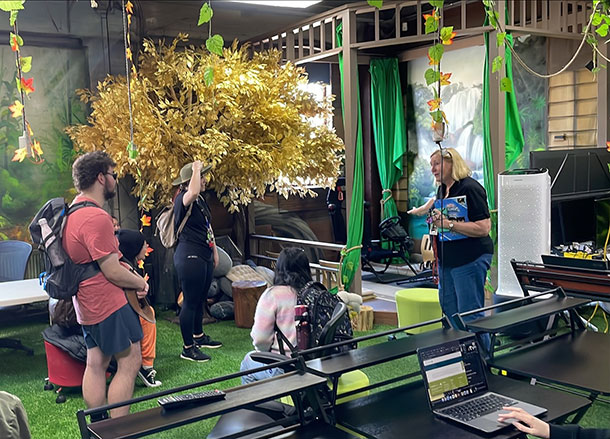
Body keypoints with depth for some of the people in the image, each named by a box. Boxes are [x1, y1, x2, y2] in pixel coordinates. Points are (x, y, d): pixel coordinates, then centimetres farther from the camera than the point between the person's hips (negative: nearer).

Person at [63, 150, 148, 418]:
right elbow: (112, 271, -22)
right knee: (129, 363, -2)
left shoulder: (72, 212, 10)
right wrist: (140, 282, -4)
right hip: (108, 303, -10)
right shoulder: (97, 218, -23)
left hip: (87, 303, 10)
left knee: (95, 364, 15)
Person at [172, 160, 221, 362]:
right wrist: (196, 168, -26)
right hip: (189, 257, -10)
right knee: (190, 302, -3)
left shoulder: (201, 200, 14)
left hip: (204, 256, 10)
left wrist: (214, 251, 23)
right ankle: (188, 348, 7)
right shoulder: (183, 199, -16)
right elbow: (193, 192, -42)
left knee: (200, 299, 20)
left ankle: (199, 336, 36)